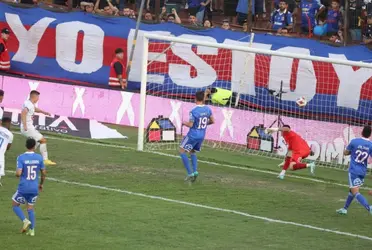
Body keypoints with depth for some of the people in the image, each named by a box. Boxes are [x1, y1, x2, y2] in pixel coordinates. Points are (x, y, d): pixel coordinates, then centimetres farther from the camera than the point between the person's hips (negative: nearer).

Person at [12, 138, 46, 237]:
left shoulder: (21, 158, -12)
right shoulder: (39, 157, -1)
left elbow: (18, 173, -20)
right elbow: (44, 173, 6)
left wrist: (16, 173, 5)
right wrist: (41, 184, 22)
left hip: (23, 188, -4)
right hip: (34, 188, 4)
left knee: (15, 205, 15)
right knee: (30, 207, 17)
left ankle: (25, 221, -6)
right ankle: (32, 230, 11)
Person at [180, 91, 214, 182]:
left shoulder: (193, 111, -19)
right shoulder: (207, 109, -1)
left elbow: (190, 124, -17)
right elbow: (212, 121, 7)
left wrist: (184, 123, 4)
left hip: (193, 135, -7)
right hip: (201, 136, 7)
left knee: (182, 151, 5)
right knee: (193, 152, 25)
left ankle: (190, 173, -3)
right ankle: (195, 171, 6)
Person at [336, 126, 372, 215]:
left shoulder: (354, 141, -9)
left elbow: (345, 153, 5)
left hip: (353, 170, -5)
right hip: (363, 171, 5)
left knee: (355, 192, -8)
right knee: (352, 190, 22)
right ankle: (345, 209, 33)